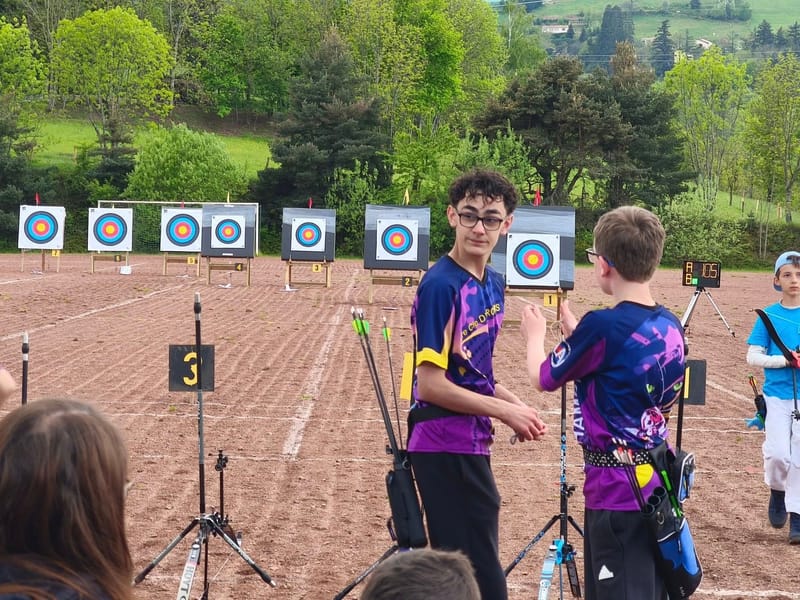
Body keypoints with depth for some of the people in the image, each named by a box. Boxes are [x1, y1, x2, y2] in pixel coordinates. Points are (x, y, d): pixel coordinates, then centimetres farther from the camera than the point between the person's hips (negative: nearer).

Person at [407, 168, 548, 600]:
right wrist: (505, 411, -13)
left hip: (470, 444, 9)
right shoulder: (441, 285, -17)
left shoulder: (493, 283, 8)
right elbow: (431, 384, -20)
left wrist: (513, 402, 1)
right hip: (446, 448, -9)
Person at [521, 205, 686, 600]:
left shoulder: (602, 326, -18)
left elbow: (543, 379, -1)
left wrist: (535, 335, 18)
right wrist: (576, 333, 24)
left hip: (618, 491, -7)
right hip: (654, 483, 7)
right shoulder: (671, 326, 3)